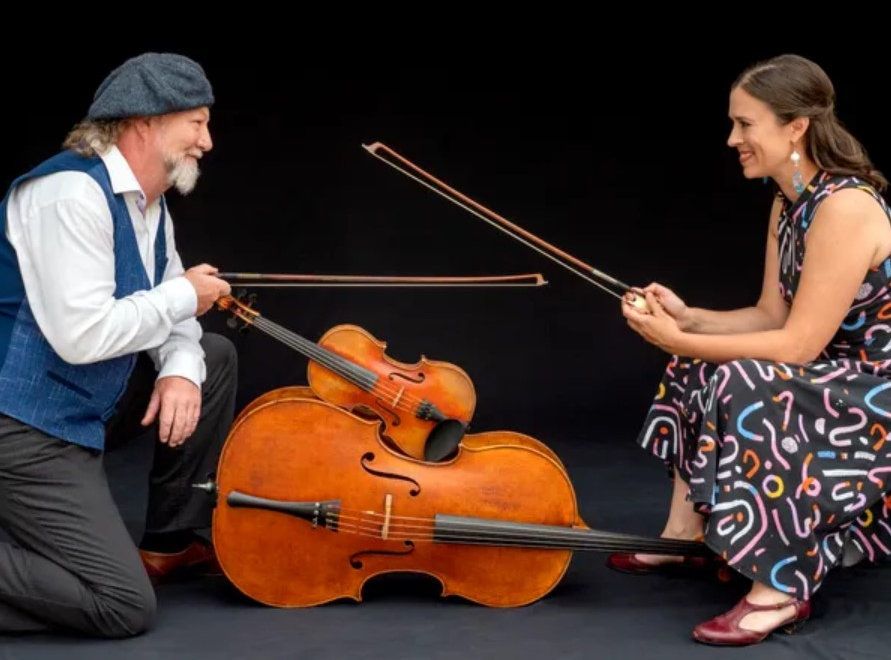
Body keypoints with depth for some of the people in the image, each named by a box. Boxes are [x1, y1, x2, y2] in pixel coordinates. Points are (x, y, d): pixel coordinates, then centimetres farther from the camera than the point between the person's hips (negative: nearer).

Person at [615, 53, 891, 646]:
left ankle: (780, 591, -19)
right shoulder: (789, 203, 6)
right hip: (834, 380, 10)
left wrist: (678, 342, -22)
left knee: (745, 387, -28)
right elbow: (772, 317, 9)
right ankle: (685, 534, 12)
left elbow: (798, 345, -26)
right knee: (701, 371, 9)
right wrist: (687, 319, -5)